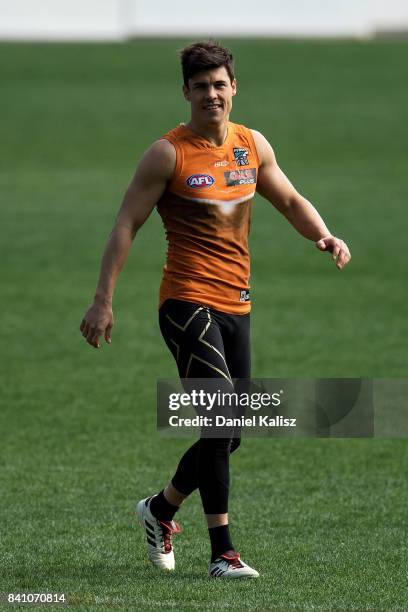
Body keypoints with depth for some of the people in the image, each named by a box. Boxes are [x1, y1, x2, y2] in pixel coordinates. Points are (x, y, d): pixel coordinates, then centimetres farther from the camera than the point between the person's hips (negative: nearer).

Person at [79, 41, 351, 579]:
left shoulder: (252, 146, 9)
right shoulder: (169, 154, -7)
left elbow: (290, 201, 21)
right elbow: (127, 224, -7)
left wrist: (324, 236, 0)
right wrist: (103, 300, -12)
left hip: (236, 307, 6)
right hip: (188, 304, -6)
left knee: (227, 437, 9)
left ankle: (161, 509, 33)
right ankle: (222, 552, -13)